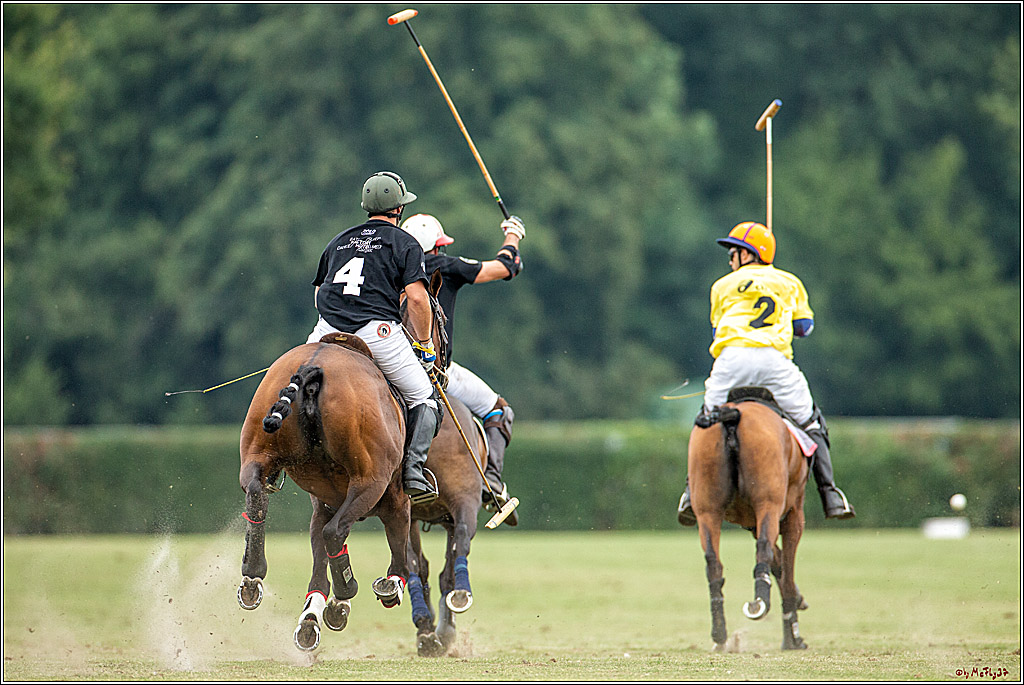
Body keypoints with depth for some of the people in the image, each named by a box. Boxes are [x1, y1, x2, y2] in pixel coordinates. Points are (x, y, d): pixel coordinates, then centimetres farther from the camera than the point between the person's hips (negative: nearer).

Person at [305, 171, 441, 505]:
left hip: (328, 331, 4)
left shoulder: (337, 242, 24)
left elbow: (319, 293, 27)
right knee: (424, 399, 10)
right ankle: (413, 475, -8)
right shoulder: (404, 243, 7)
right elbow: (417, 298, -6)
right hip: (378, 332, -4)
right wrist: (424, 345, 5)